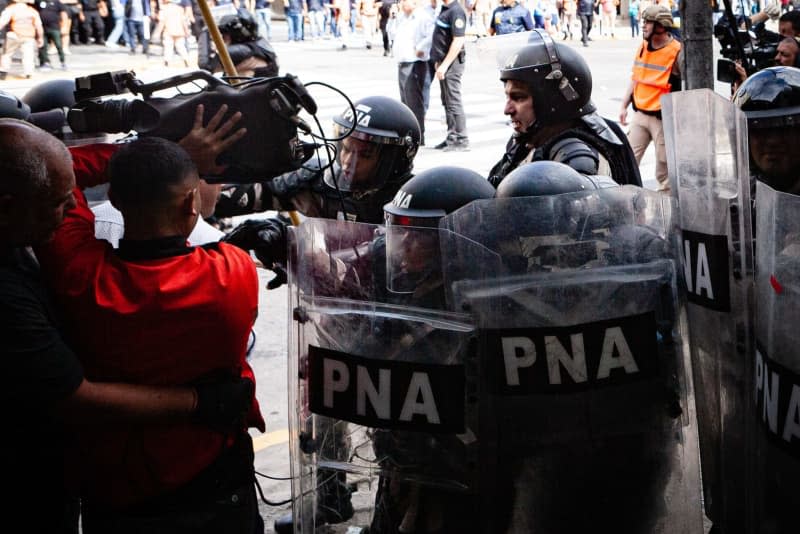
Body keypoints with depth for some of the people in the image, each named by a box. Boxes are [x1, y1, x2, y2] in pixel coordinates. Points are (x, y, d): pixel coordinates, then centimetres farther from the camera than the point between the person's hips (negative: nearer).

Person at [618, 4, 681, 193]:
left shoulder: (677, 53, -13)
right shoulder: (643, 47, 8)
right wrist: (624, 106, 15)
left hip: (663, 119, -6)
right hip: (640, 115, 6)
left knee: (664, 165, 3)